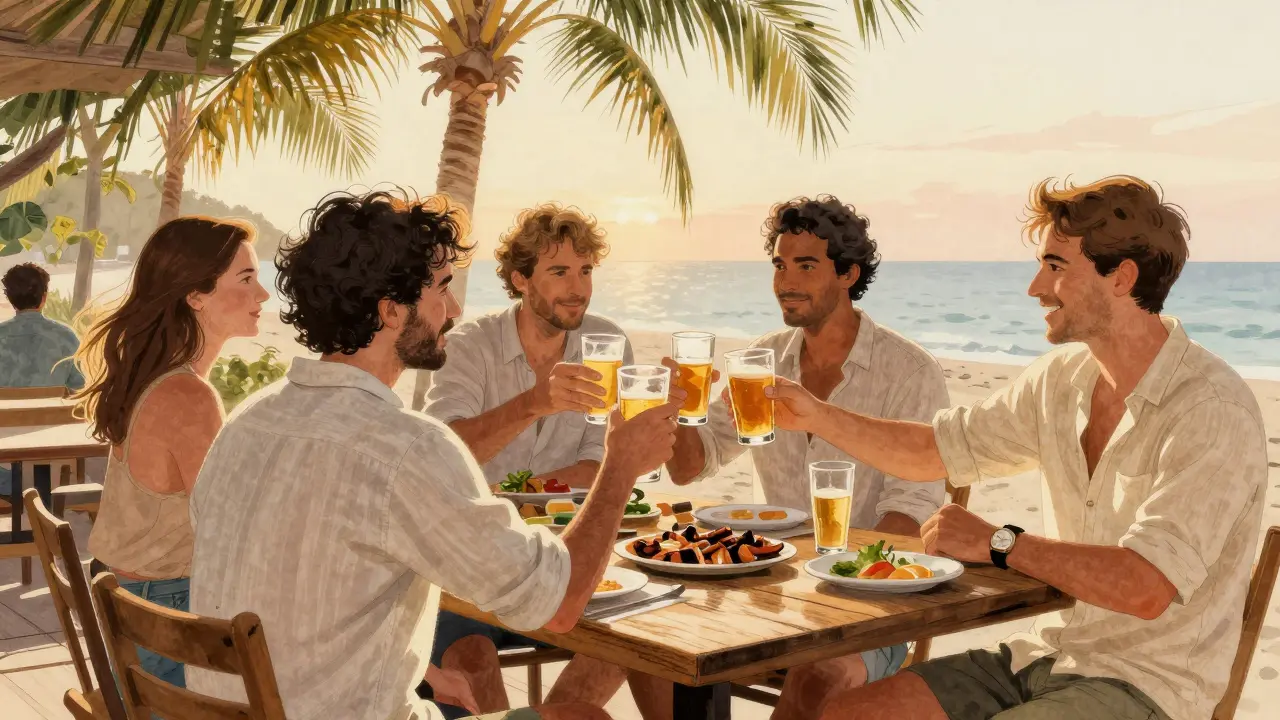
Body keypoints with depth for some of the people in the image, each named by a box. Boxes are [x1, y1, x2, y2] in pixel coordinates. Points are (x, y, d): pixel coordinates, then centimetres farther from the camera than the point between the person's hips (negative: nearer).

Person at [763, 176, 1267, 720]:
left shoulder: (1212, 410, -19)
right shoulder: (1061, 378, 5)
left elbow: (1145, 588, -27)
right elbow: (937, 450, 16)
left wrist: (997, 544, -18)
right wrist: (817, 417, 4)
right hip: (1046, 655, 7)